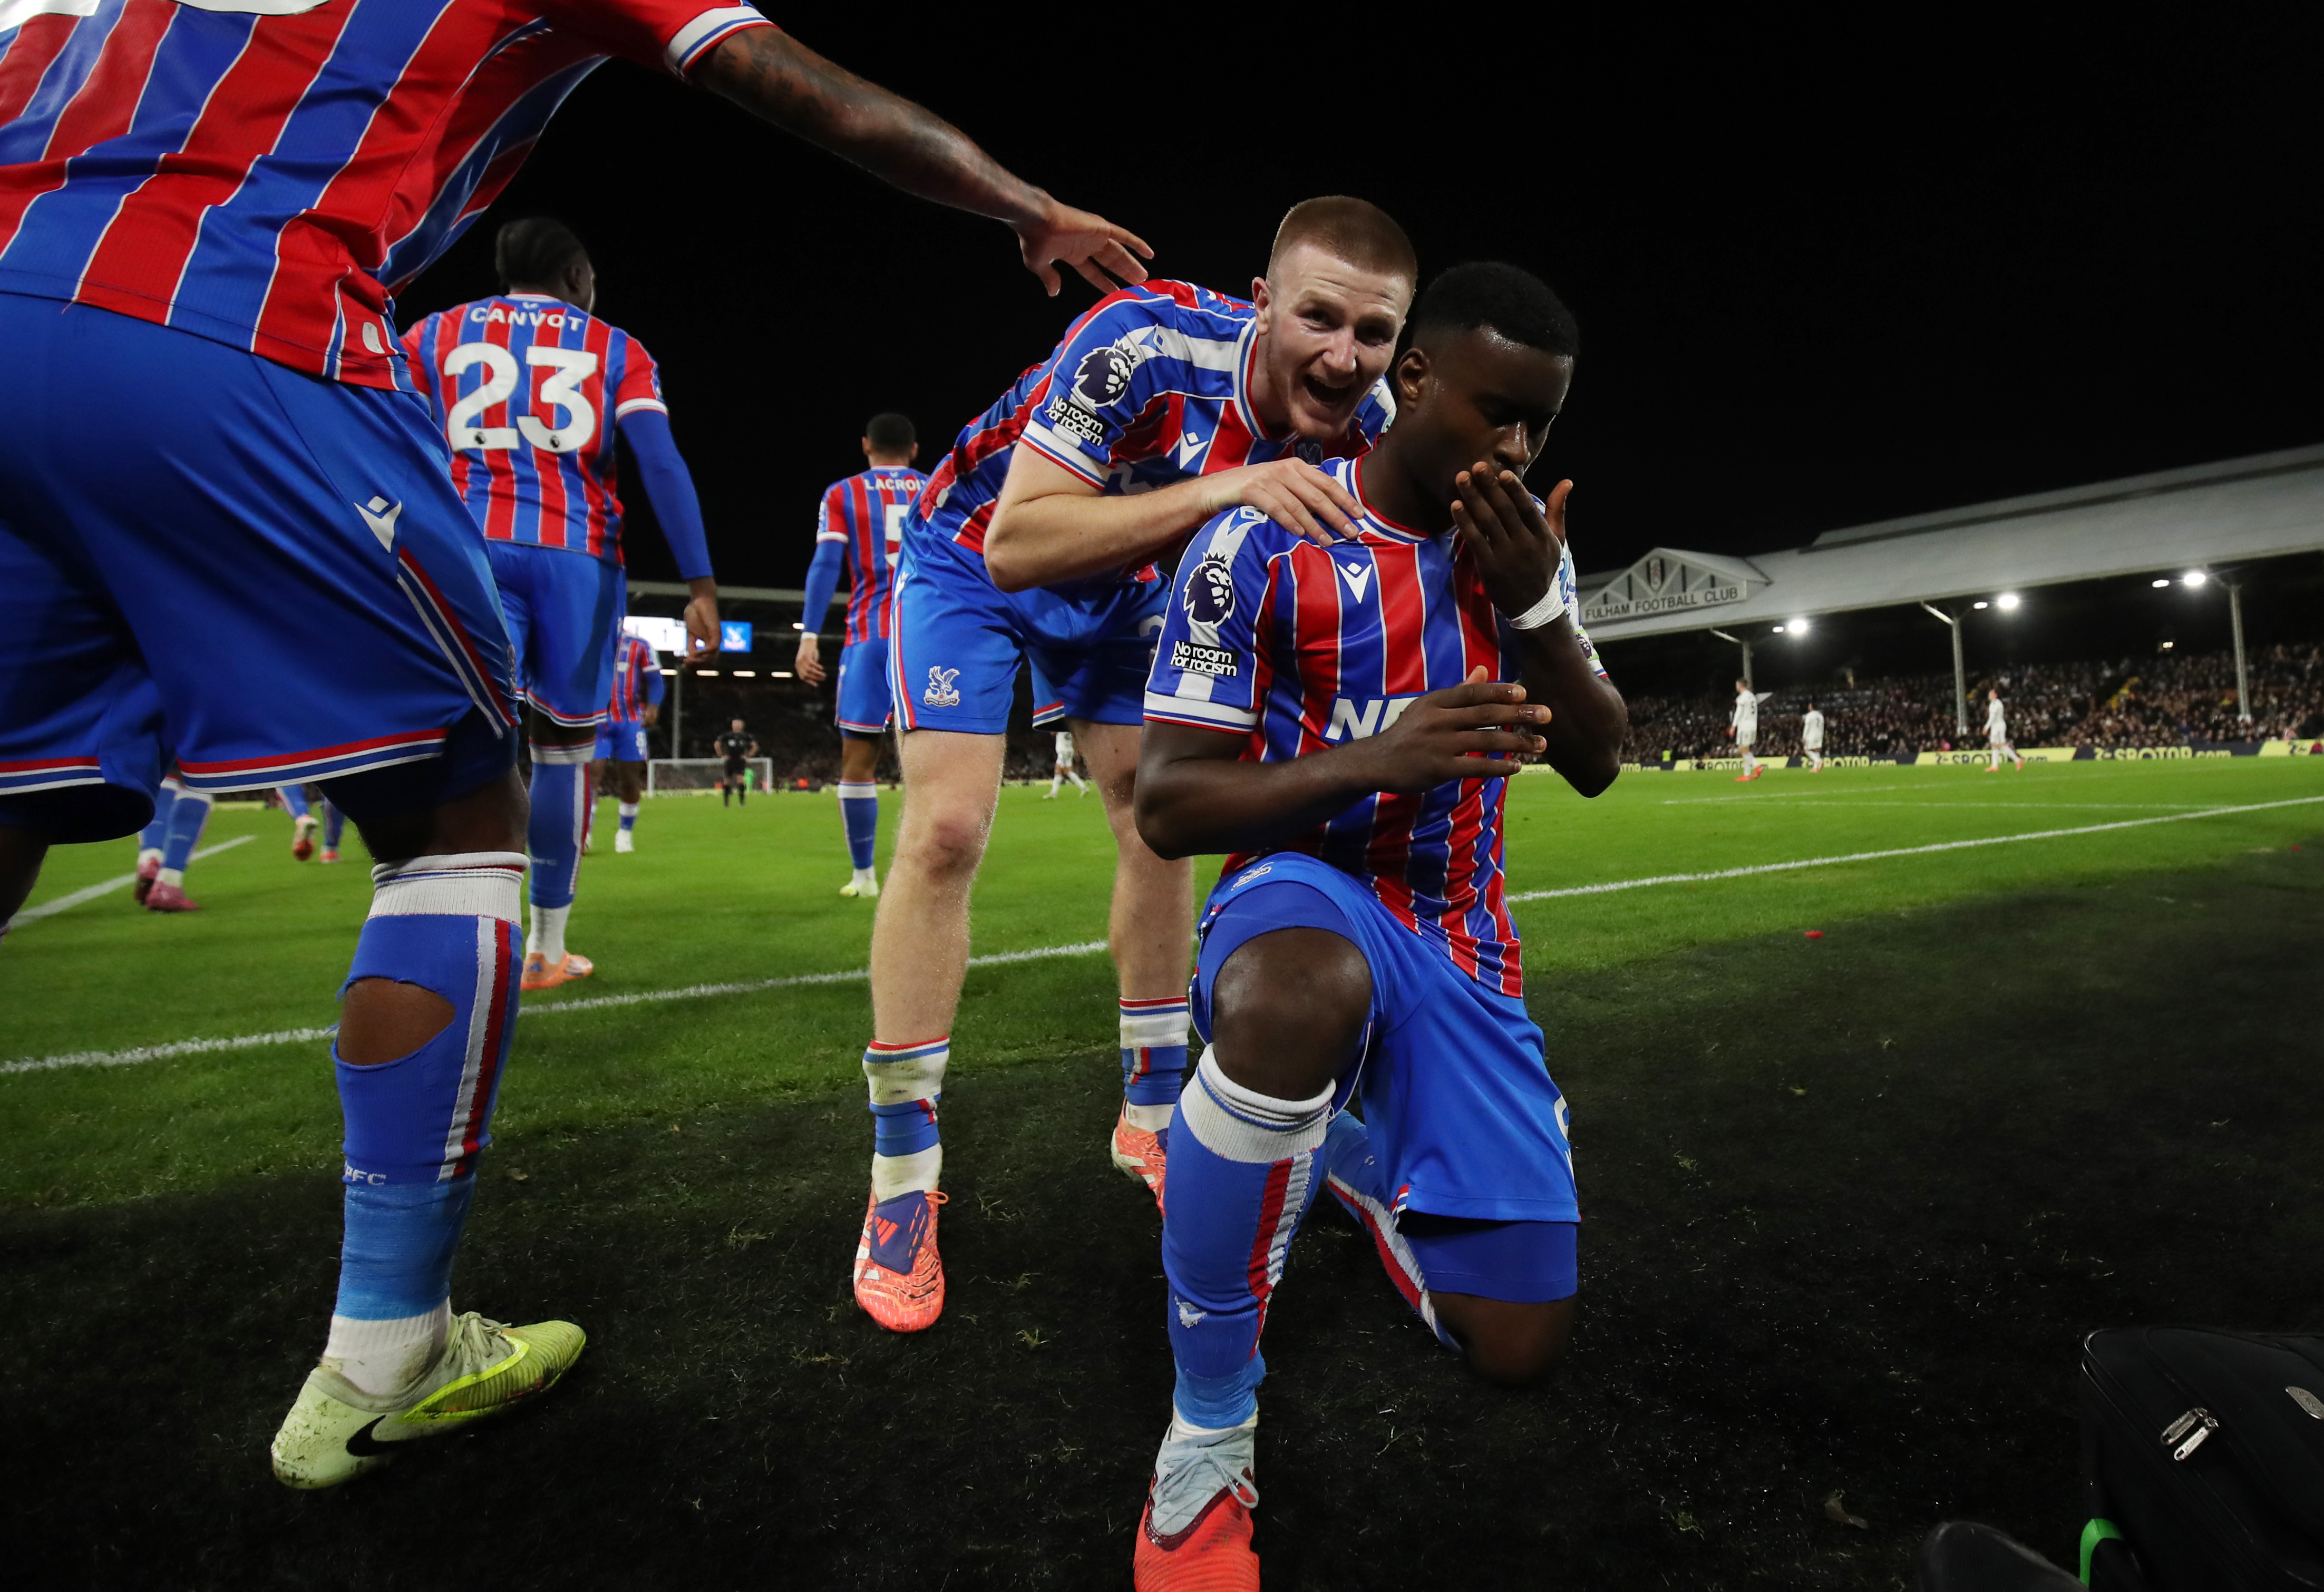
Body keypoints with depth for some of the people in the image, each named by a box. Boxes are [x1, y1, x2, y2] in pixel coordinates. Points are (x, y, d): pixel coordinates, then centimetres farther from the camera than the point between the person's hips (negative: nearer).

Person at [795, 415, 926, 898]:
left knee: (858, 760, 4)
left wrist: (809, 636, -8)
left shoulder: (842, 495, 10)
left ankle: (864, 876, 6)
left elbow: (826, 565, -3)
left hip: (871, 638, -1)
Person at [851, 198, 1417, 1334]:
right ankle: (902, 1177, -2)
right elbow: (1017, 544, -41)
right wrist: (1217, 491, -50)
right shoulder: (1146, 344, -36)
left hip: (1116, 577, 5)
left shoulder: (1364, 428, -18)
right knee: (947, 832, -15)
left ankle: (1152, 1113, 17)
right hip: (973, 556, -5)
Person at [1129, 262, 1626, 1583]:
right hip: (1308, 893, -4)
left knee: (1519, 1345, 1)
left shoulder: (1526, 543, 7)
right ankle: (1210, 1428, -19)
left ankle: (1352, 1151, 33)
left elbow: (1598, 766, 4)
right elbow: (1168, 806, -15)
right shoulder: (1263, 546, -11)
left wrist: (1535, 603, -13)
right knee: (1291, 1002, -45)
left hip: (1459, 944, 5)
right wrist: (1375, 761, -30)